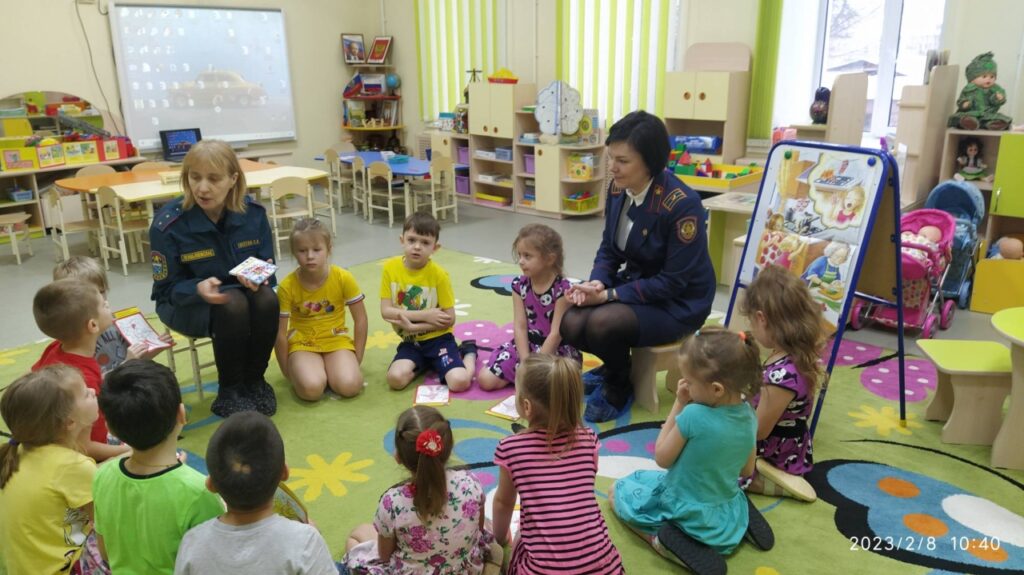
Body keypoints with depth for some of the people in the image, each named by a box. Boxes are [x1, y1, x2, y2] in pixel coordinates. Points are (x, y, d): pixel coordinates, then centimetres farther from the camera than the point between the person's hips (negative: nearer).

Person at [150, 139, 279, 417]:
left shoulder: (253, 212, -12)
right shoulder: (168, 224, -21)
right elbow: (167, 287, -14)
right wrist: (199, 289, -36)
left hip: (242, 292, 3)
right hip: (186, 302, -3)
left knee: (267, 300, -30)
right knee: (233, 306, -34)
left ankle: (254, 380, -7)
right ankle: (229, 391, -12)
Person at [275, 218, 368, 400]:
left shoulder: (343, 278, -14)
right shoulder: (287, 286, -15)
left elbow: (360, 320, -4)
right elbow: (280, 333, -6)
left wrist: (356, 361, -3)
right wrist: (288, 372, 0)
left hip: (336, 340, 1)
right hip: (302, 344, -1)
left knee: (350, 386, -26)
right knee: (311, 389, -29)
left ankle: (330, 369, 6)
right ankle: (300, 370, 4)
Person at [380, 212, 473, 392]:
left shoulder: (439, 274, -14)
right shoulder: (390, 268, -7)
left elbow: (449, 319, -13)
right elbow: (386, 311, -10)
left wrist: (412, 326, -18)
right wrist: (424, 315, -17)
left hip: (437, 338, -2)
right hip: (411, 341, 3)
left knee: (459, 382, -22)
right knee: (395, 379, -24)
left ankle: (467, 354, 11)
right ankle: (422, 364, 8)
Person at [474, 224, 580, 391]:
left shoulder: (562, 289, -17)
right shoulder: (519, 285, -2)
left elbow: (556, 333, -17)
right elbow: (520, 327, -5)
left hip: (557, 350, -5)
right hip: (526, 345, 5)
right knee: (485, 379, -8)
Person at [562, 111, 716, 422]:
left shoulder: (683, 205, -27)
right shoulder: (618, 189, -6)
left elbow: (673, 282, -23)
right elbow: (608, 250, 5)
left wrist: (609, 295, -25)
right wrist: (596, 283, -17)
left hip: (677, 303, -6)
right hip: (633, 283, 7)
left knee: (603, 324, -31)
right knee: (571, 325, -17)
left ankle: (618, 388, 3)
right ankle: (617, 366, 16)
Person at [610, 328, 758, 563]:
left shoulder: (693, 416, -31)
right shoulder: (749, 415, -11)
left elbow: (662, 459, -15)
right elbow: (746, 468, 5)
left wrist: (679, 405, -15)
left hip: (686, 514, -7)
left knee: (617, 491, 15)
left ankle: (659, 538, -5)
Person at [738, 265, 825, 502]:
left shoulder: (783, 374, -34)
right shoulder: (798, 355, -6)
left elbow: (758, 431, -22)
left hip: (775, 455, -9)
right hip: (788, 448, 9)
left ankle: (776, 483, -6)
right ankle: (772, 475, 11)